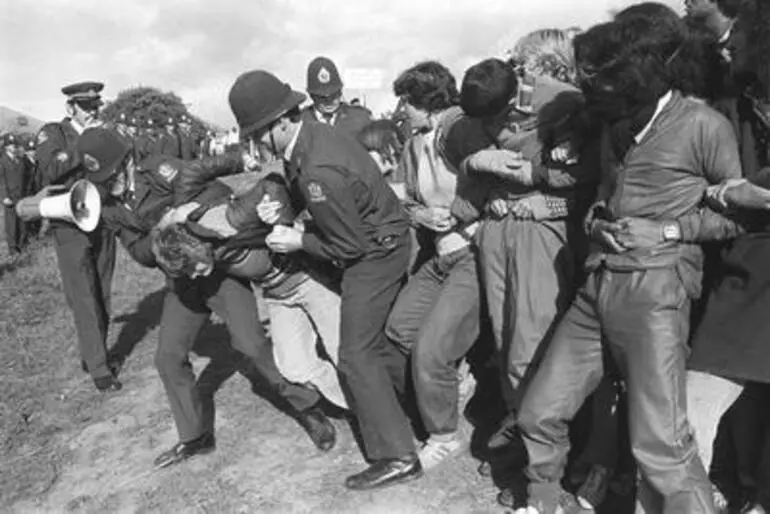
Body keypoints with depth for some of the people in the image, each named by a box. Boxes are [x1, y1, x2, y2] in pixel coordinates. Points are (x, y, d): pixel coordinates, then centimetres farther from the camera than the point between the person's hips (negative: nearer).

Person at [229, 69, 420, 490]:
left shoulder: (319, 172, -32)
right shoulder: (309, 135, -4)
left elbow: (350, 246, -23)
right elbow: (304, 197, 12)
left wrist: (298, 242, -13)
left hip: (374, 252, -10)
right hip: (375, 243, 10)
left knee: (356, 355, -6)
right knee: (373, 338, 21)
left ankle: (397, 456, 2)